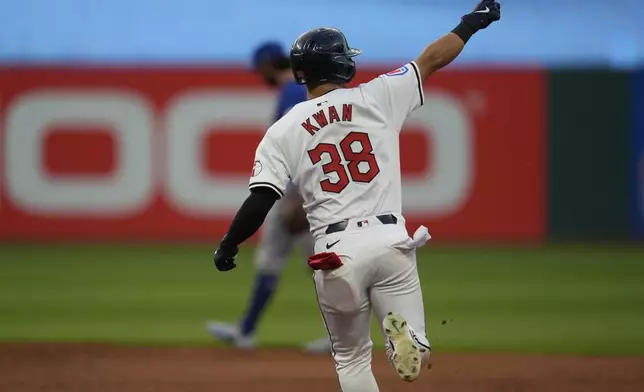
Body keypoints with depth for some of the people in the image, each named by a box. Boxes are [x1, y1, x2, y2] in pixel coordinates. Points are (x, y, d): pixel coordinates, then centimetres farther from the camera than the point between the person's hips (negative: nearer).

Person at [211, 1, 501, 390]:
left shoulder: (283, 132, 3)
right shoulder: (378, 97, 4)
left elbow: (259, 201, -4)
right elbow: (432, 59, 15)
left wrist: (227, 247, 12)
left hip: (335, 252, 0)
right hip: (390, 241, 0)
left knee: (352, 359, 17)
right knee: (416, 355, 4)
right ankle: (405, 336, -32)